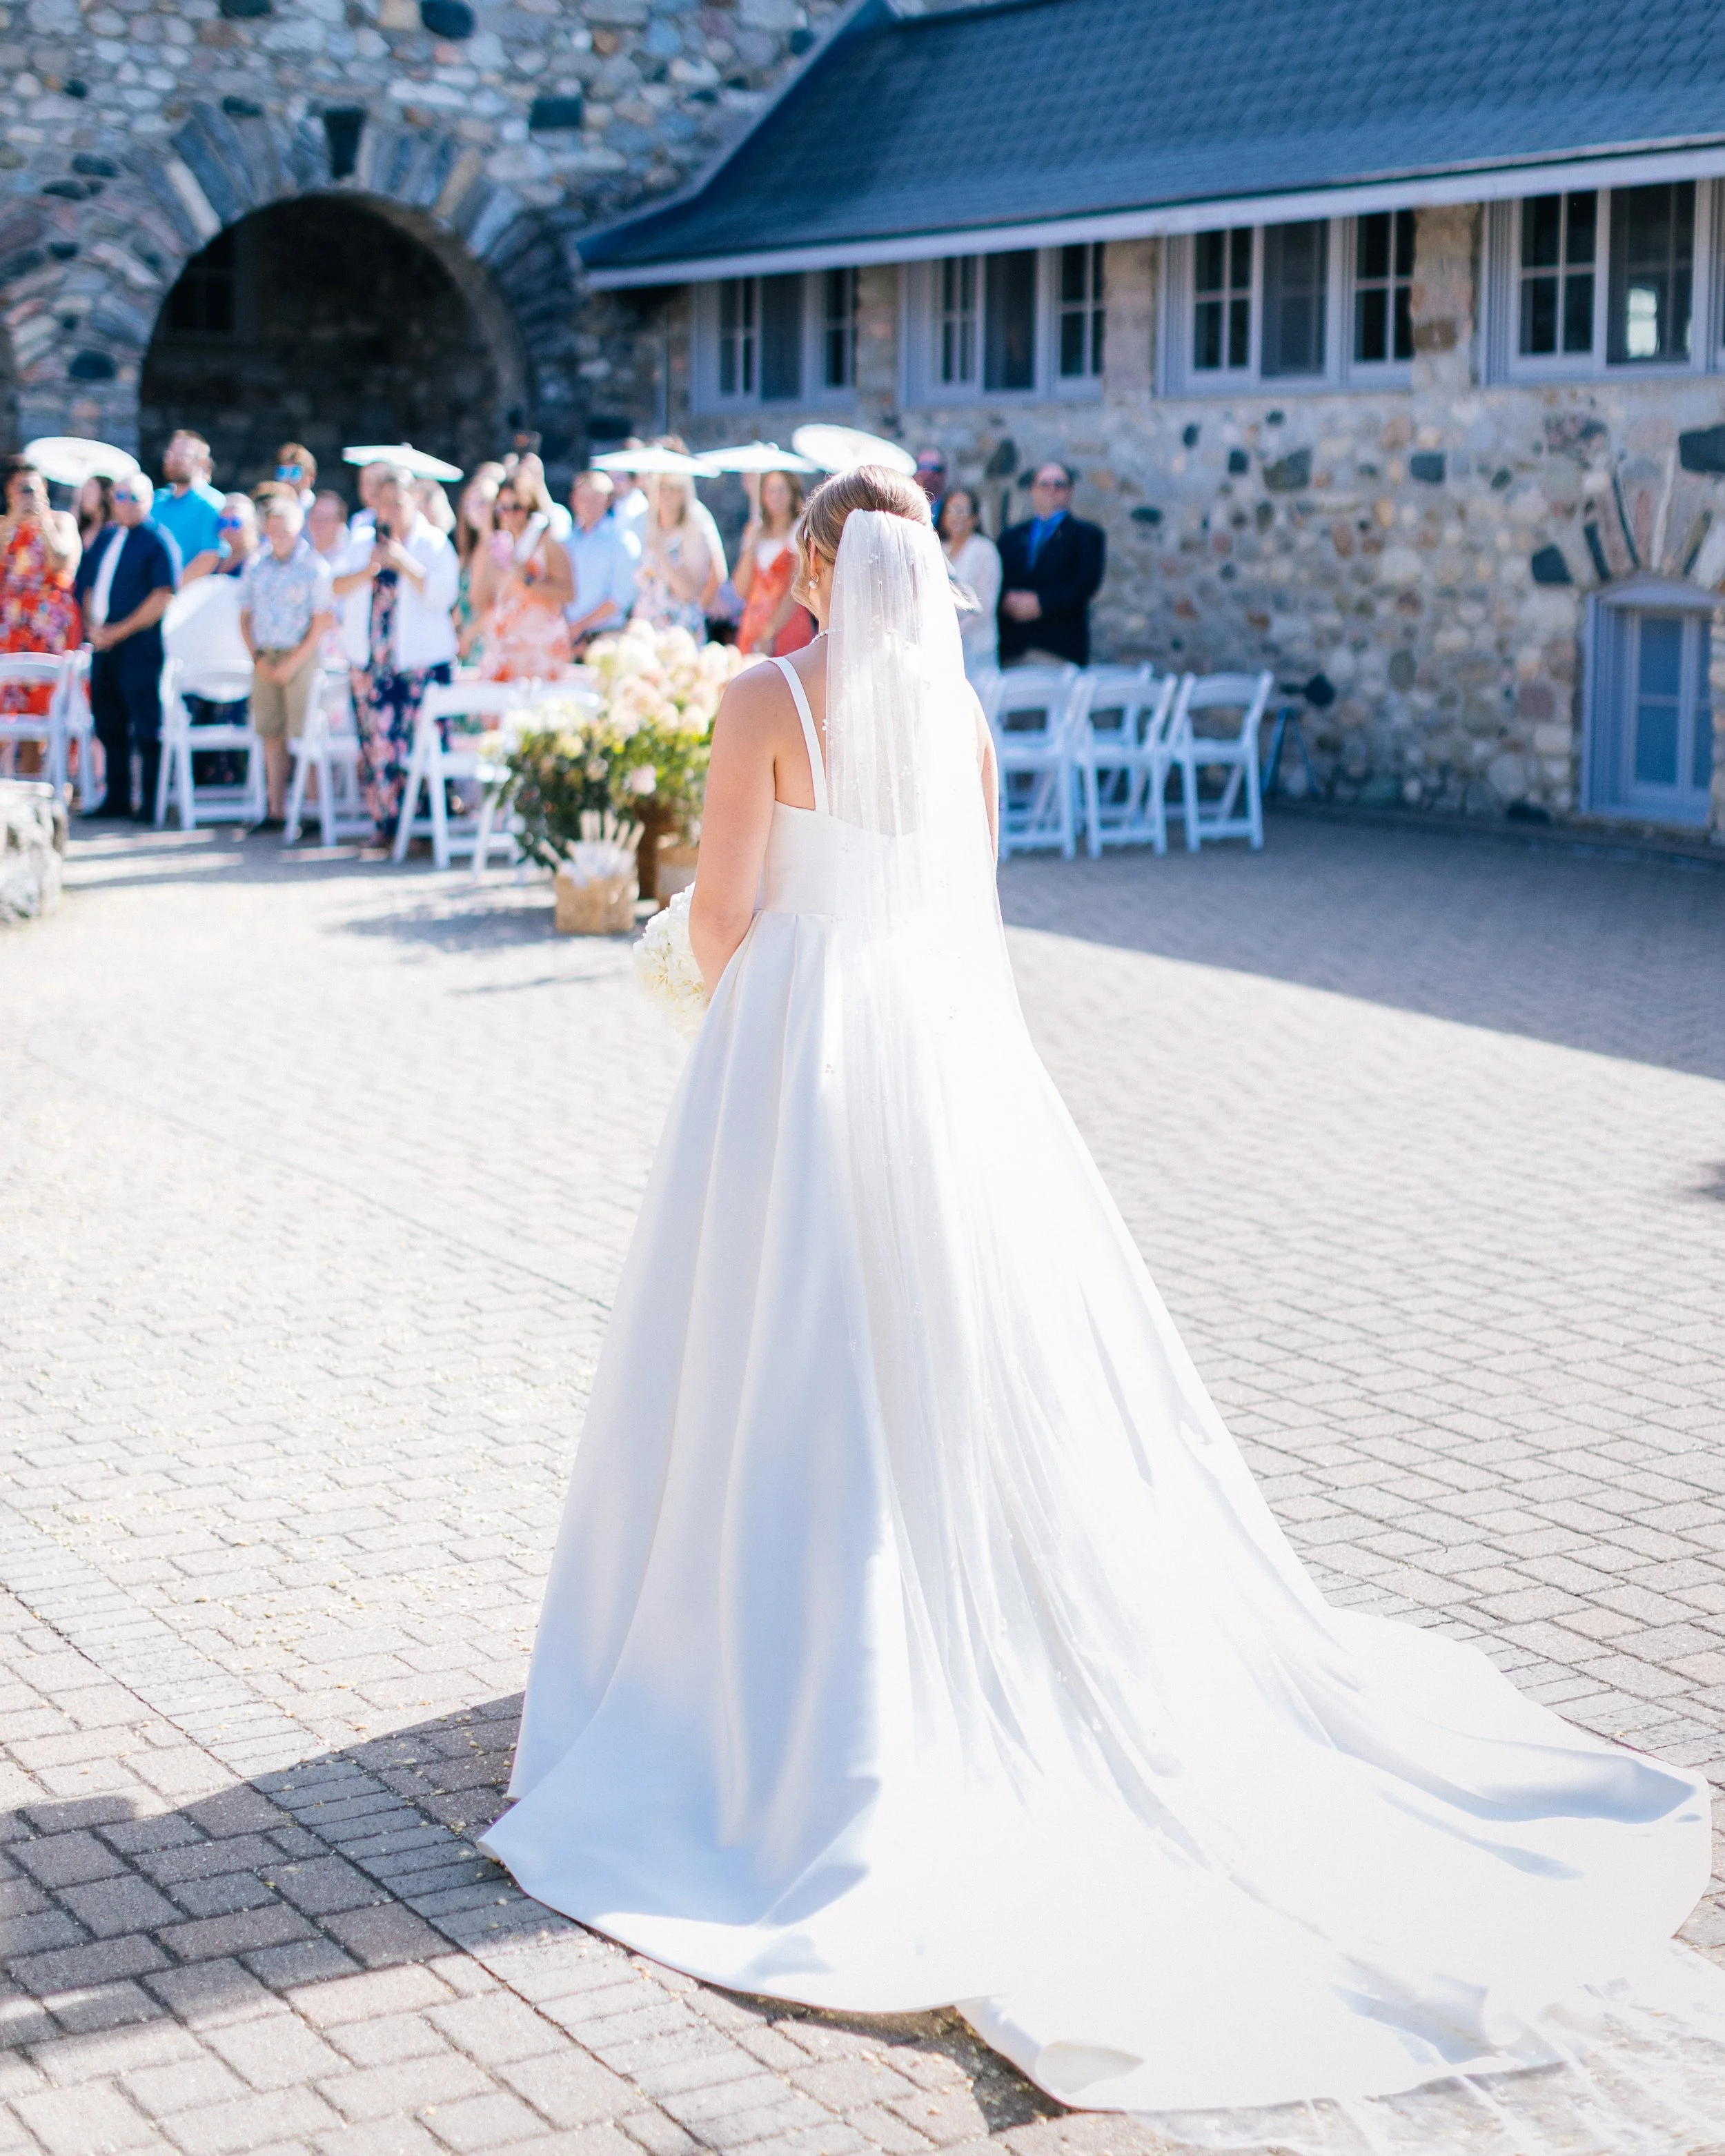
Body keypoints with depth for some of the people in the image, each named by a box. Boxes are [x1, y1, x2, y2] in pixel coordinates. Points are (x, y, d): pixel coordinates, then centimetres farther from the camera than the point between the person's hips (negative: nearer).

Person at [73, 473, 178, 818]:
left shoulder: (157, 541, -5)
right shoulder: (105, 538, 15)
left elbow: (163, 596, -12)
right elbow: (87, 585, 19)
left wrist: (120, 631, -13)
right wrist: (92, 625, 0)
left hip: (139, 645, -7)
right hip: (103, 643, 7)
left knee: (146, 726, -4)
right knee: (107, 722, 10)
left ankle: (153, 802, 2)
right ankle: (117, 797, 18)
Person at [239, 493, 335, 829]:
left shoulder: (314, 566, -4)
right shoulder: (255, 565, 9)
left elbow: (322, 622, -7)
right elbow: (245, 617, 14)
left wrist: (293, 663, -11)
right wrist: (257, 657, 0)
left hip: (301, 656, -4)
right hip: (265, 659, 5)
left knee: (303, 735, -7)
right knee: (270, 733, 6)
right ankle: (274, 809, 12)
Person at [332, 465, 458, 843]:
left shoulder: (434, 543, 1)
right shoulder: (363, 543, 14)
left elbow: (443, 595, -13)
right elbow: (337, 588, 4)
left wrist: (403, 561, -19)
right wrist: (368, 570, -13)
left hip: (421, 664, -4)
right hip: (371, 664, 4)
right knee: (377, 745, 0)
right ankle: (387, 824, 8)